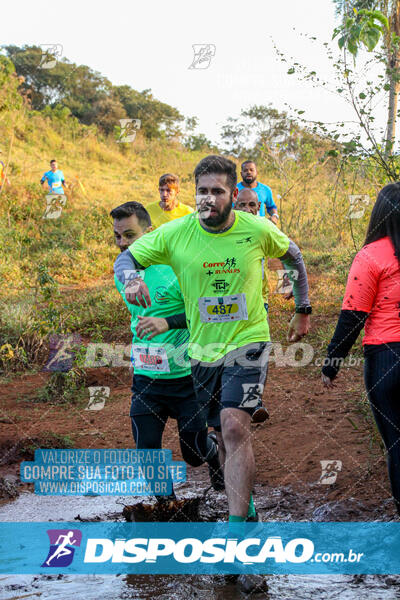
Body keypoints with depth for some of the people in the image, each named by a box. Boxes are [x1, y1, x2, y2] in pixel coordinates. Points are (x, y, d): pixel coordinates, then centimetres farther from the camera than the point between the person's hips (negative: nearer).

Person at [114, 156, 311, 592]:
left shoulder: (257, 230, -8)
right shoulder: (175, 234, -8)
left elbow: (293, 256, 11)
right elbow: (126, 257, 0)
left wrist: (303, 310, 14)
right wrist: (131, 280, -24)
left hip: (248, 343, -3)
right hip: (203, 349, 3)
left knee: (234, 427, -22)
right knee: (227, 435, 14)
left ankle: (237, 532, -24)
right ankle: (246, 509, 36)